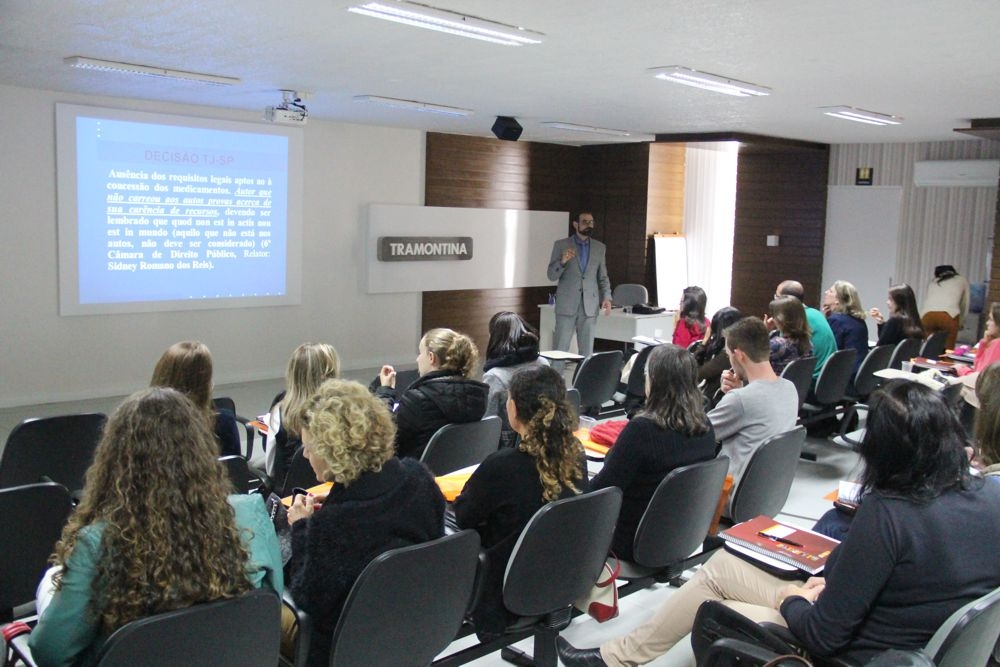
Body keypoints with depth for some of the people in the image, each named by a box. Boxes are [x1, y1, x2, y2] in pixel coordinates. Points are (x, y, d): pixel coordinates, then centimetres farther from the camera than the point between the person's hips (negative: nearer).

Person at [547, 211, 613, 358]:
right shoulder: (561, 245, 3)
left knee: (587, 351, 4)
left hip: (590, 306, 3)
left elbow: (603, 277, 14)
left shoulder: (600, 247, 11)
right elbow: (551, 275, 0)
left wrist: (606, 297, -1)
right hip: (566, 304, -2)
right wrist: (562, 261, -18)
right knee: (560, 349, -2)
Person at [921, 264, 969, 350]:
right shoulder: (962, 280, 30)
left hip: (928, 315, 2)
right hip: (949, 315, -2)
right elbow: (965, 305, 32)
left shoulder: (933, 282, 34)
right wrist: (959, 324, 45)